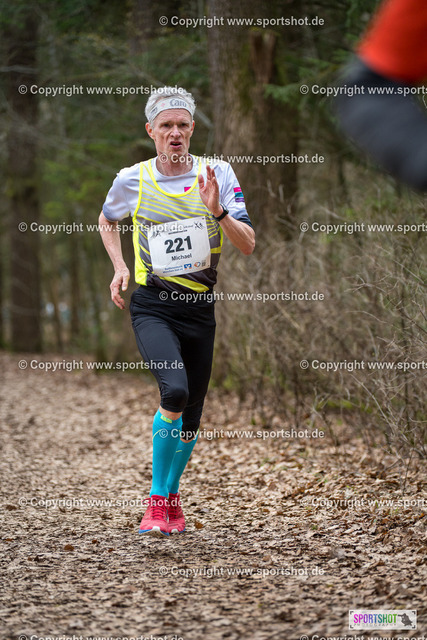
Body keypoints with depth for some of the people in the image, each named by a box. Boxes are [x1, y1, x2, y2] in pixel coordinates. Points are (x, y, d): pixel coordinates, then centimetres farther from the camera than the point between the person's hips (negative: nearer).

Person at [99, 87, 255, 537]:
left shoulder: (217, 174, -1)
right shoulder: (132, 181, 0)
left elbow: (248, 245, -6)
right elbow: (106, 221, 22)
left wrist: (217, 212, -22)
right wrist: (119, 268, 8)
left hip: (200, 307, 2)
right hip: (152, 305, -2)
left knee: (190, 416, 8)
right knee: (175, 391, -26)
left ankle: (172, 496, 34)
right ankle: (156, 500, -10)